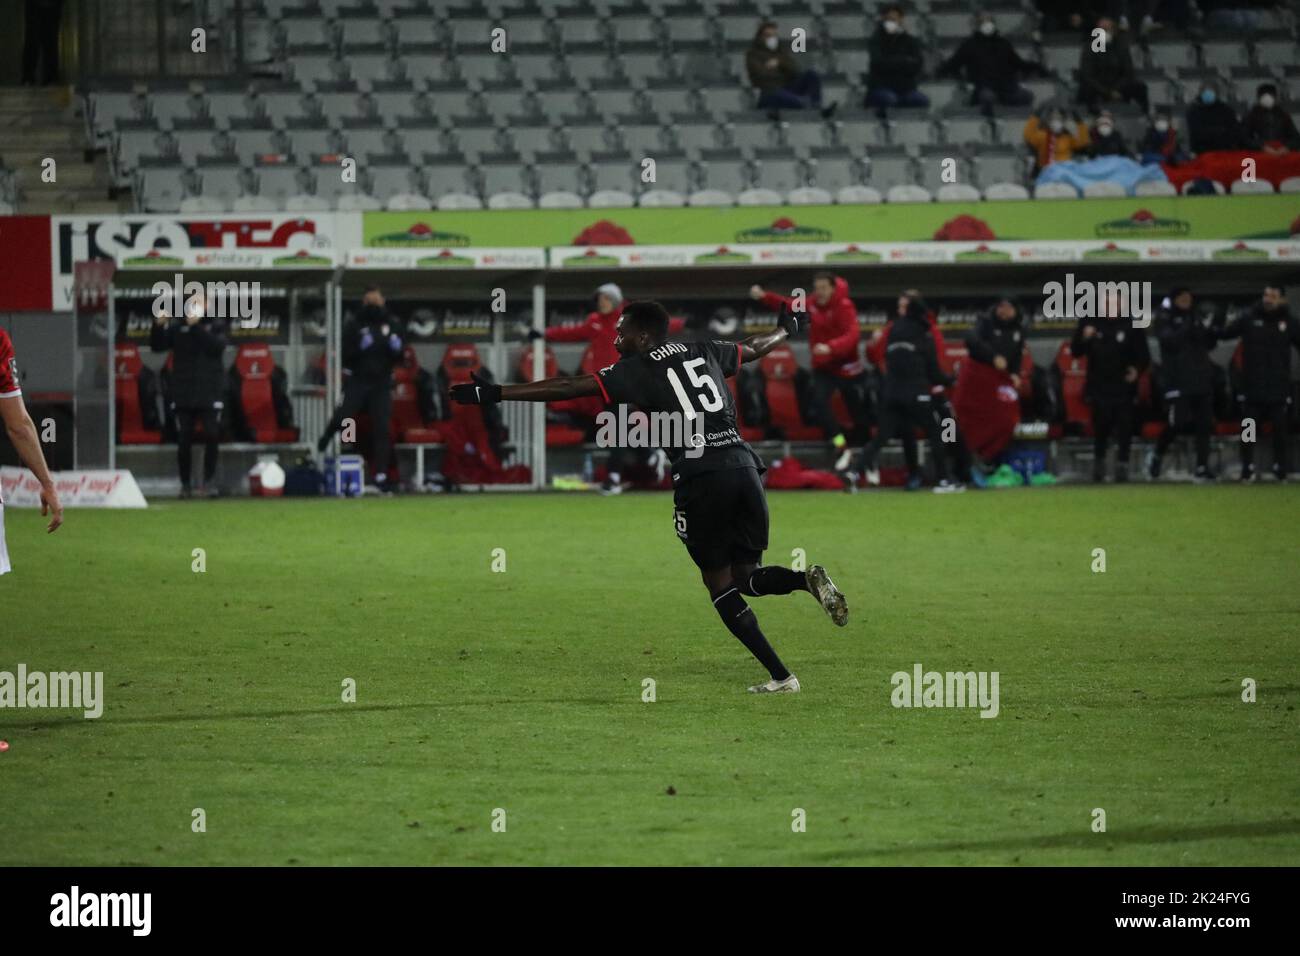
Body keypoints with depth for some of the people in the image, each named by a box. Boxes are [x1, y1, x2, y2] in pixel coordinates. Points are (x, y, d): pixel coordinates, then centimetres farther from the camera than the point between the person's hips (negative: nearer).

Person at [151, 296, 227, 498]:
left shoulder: (215, 326, 6)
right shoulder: (177, 326, 8)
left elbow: (217, 346, -12)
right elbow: (157, 345, 0)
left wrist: (196, 327, -17)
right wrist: (158, 326, -16)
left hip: (210, 392, -1)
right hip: (183, 392, 1)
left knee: (212, 436, -7)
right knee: (184, 440, 1)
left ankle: (209, 480, 5)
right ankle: (185, 483, 8)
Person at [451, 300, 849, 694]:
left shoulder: (637, 369, 4)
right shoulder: (703, 352, 19)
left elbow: (568, 387, -1)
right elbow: (754, 347, 39)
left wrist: (494, 393, 0)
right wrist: (786, 328, 62)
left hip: (700, 476, -5)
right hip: (743, 465, 5)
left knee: (719, 582, 7)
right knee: (745, 574, 17)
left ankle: (780, 676, -2)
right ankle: (807, 578, -16)